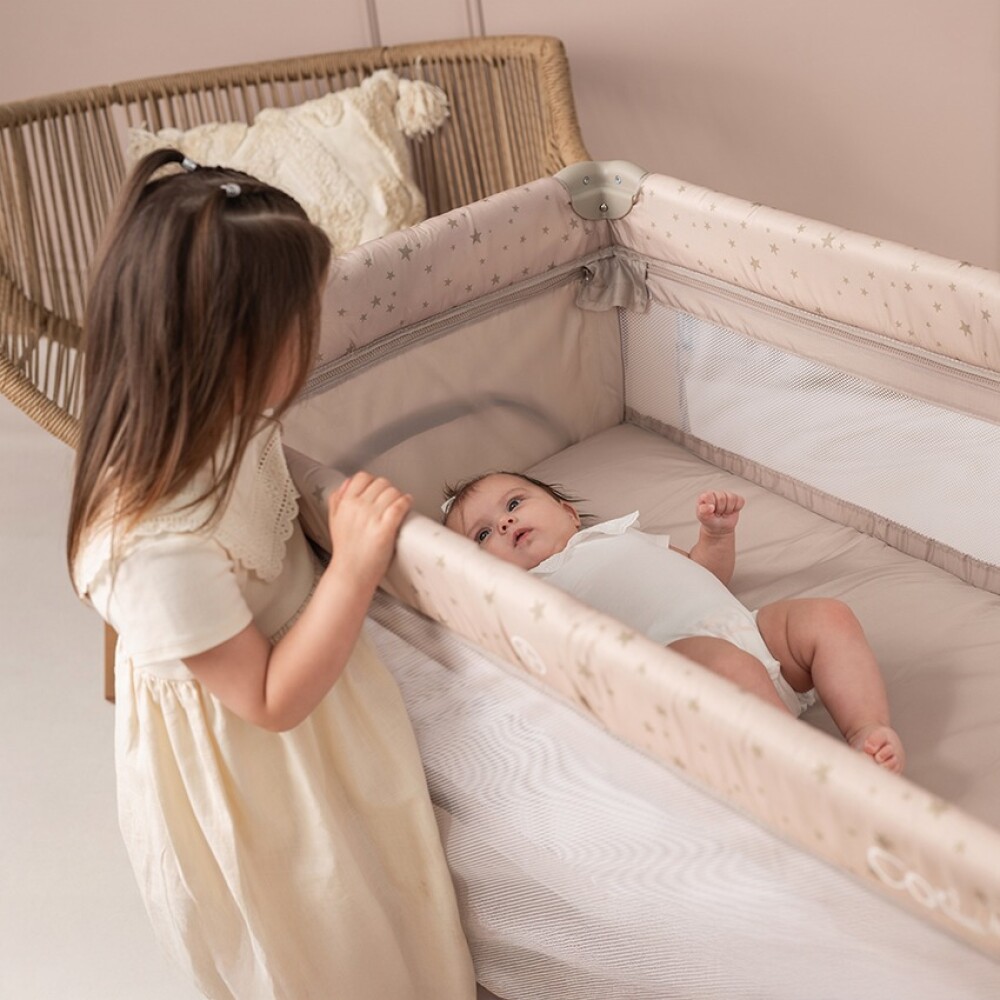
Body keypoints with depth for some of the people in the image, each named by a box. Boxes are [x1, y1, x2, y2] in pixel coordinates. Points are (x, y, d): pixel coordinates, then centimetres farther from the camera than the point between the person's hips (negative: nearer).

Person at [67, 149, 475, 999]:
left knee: (381, 904, 31)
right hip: (246, 772, -7)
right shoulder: (154, 546, -40)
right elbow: (271, 698, -29)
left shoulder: (226, 422, -15)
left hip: (321, 720, 8)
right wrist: (354, 567, -34)